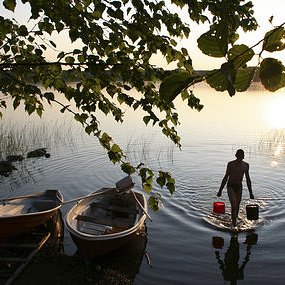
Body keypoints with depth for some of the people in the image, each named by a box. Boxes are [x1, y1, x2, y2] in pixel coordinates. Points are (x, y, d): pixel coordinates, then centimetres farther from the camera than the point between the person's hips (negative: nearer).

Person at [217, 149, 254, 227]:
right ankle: (234, 224, -10)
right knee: (234, 205, -19)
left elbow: (248, 179, 9)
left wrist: (250, 192, 9)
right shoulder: (230, 164, -9)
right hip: (230, 186, -4)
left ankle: (234, 221, 32)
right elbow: (226, 177, -4)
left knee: (237, 206, 11)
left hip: (239, 187, 4)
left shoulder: (246, 165, 1)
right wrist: (220, 190, -4)